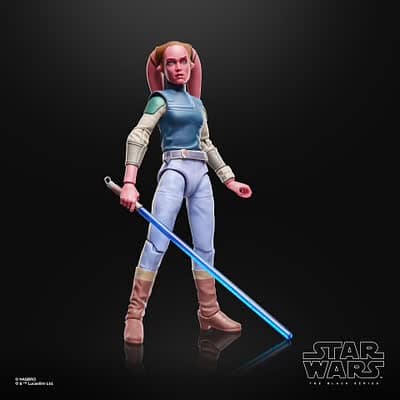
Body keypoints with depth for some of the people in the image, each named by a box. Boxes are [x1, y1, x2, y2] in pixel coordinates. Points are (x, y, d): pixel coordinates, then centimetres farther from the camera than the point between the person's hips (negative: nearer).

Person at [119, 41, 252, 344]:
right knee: (157, 243, -13)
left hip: (201, 175, 6)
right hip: (175, 171, -6)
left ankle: (209, 312, 19)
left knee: (205, 247, 8)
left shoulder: (198, 103, 20)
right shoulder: (161, 99, 2)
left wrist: (230, 181, 23)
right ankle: (135, 314, -5)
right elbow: (137, 137, -11)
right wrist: (129, 182, -25)